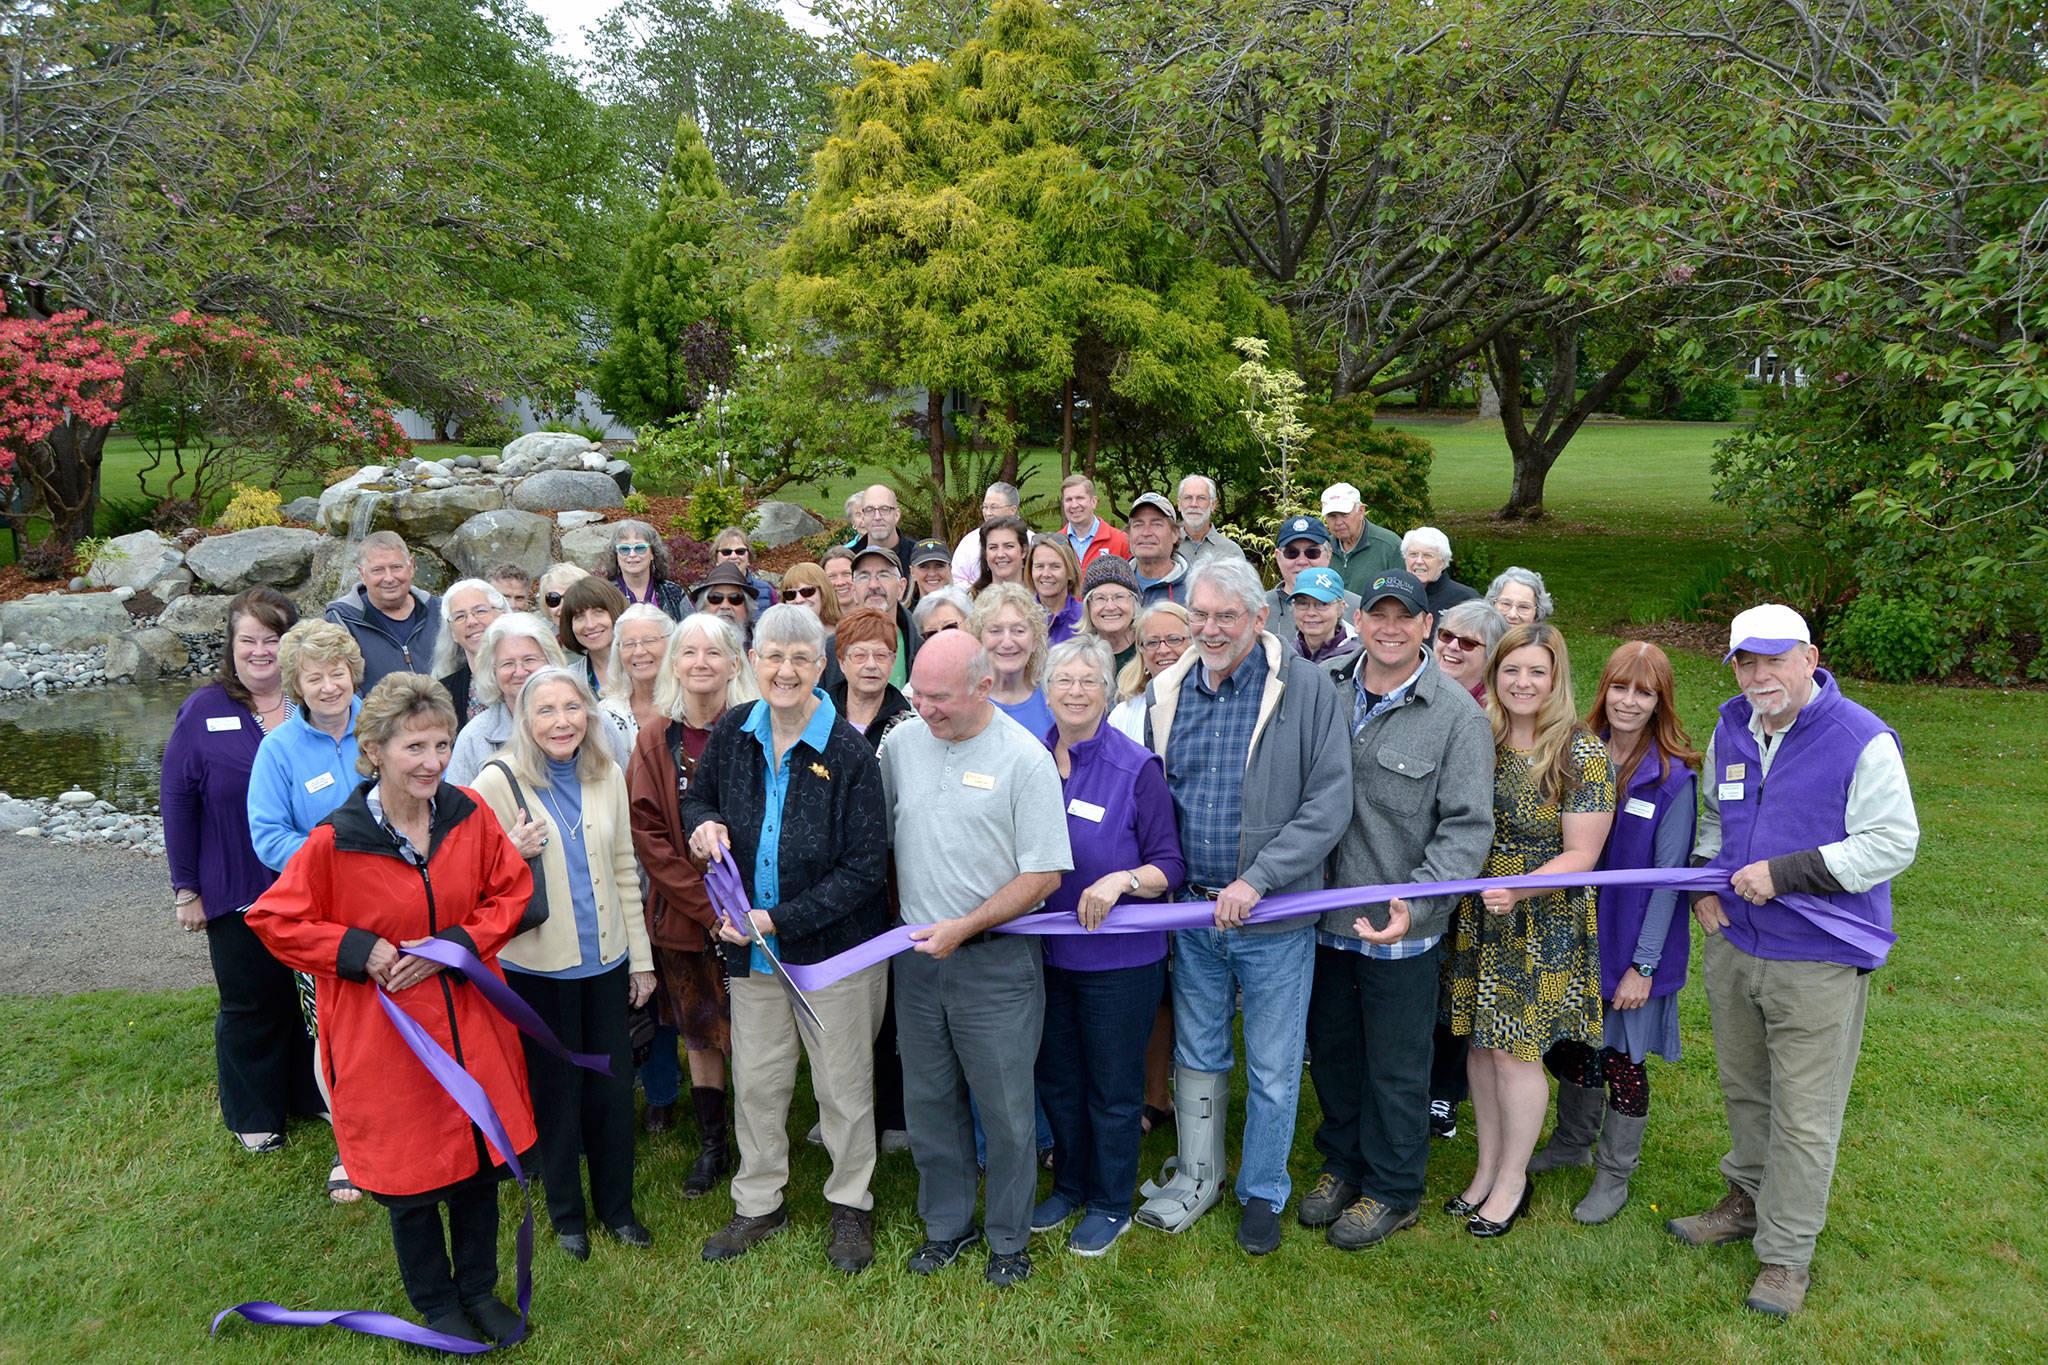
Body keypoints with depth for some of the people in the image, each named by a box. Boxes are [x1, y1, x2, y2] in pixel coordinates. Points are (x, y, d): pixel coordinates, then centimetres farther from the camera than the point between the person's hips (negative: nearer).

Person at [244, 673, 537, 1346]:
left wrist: (454, 944, -12)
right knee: (410, 1179, 13)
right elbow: (274, 919, -6)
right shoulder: (336, 840, -17)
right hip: (385, 1036, -3)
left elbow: (511, 892, 2)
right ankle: (437, 1305, 38)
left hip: (469, 1025, 3)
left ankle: (479, 1289, 42)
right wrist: (358, 950, -16)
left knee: (479, 1162, 17)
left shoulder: (469, 815, -8)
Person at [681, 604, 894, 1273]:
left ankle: (850, 1205, 34)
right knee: (755, 1083, 17)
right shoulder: (732, 733, -3)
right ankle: (759, 1204, 38)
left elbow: (866, 867, -17)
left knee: (843, 1086, 11)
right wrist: (704, 823, -9)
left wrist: (780, 919, -20)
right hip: (752, 948, 4)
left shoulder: (849, 752, -18)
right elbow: (700, 795, 16)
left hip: (836, 947, -4)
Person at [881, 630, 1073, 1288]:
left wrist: (962, 927, -15)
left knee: (1006, 1109, 6)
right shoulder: (900, 742, 1)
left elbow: (1044, 873, -12)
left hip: (996, 959, -4)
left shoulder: (1026, 759, -13)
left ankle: (1009, 1238, 27)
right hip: (916, 956, 4)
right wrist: (901, 920, 6)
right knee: (928, 1100, 15)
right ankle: (946, 1224, 34)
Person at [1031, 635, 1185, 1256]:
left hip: (1119, 956, -5)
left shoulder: (1137, 768, -15)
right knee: (1056, 1077, 20)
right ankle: (1070, 1185, 42)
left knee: (1113, 1087, 11)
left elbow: (1170, 866, -13)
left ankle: (1110, 1203, 32)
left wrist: (1121, 880, -29)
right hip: (1046, 949, 5)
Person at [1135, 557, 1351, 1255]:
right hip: (1191, 911, 4)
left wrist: (1255, 881, -20)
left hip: (1274, 917, -3)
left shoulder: (1306, 689, -11)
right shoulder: (1163, 693, 2)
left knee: (1273, 1069, 11)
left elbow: (1329, 806, -14)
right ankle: (1197, 1178, 39)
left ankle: (1263, 1193, 33)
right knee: (1197, 1055, 19)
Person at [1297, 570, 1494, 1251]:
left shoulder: (1457, 714, -11)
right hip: (1323, 913, 4)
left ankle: (1393, 1192, 33)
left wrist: (1417, 901, -25)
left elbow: (1468, 826, -13)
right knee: (1330, 1047, 21)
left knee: (1396, 1065, 12)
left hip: (1401, 926, -4)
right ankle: (1342, 1163, 43)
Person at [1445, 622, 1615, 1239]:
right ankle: (1487, 1166, 29)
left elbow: (1582, 854, -12)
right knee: (1481, 1044, 12)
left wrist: (1519, 889, -26)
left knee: (1515, 1051, 3)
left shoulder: (1581, 755, -11)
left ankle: (1512, 1178, 23)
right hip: (1476, 918, 4)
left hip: (1543, 926, -4)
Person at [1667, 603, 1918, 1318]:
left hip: (1818, 963, -6)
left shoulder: (1863, 740, -15)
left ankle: (1786, 1253, 19)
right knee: (1743, 1089, 20)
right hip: (1732, 944, 6)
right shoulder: (1730, 728, 6)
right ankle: (1748, 1201, 40)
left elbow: (1894, 843, -16)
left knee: (1803, 1116, 4)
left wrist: (1785, 872, -21)